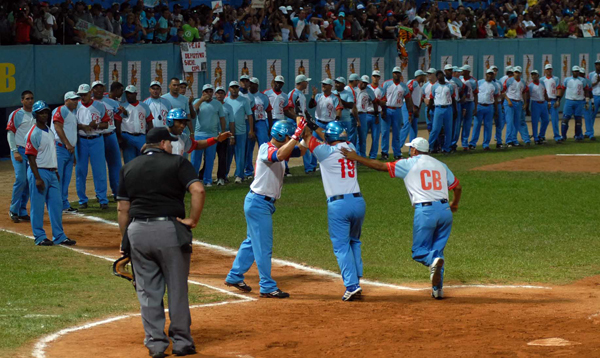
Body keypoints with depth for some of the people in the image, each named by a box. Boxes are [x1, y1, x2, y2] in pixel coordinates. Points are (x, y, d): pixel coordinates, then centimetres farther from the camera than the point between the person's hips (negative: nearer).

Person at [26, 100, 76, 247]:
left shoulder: (50, 132, 13)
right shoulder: (34, 133, -12)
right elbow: (31, 157, -15)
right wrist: (38, 178, -19)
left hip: (51, 173, 8)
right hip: (39, 172, -8)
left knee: (56, 204, 9)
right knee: (38, 206, -1)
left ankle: (59, 236, 14)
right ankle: (40, 237, 5)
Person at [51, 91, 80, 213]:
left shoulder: (74, 113, 21)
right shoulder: (60, 110, -6)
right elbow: (58, 128, -17)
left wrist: (74, 152, 21)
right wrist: (67, 144, -22)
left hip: (70, 149, 9)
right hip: (59, 147, -9)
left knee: (66, 179, 9)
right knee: (57, 177, -9)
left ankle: (65, 205, 12)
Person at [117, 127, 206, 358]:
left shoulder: (129, 167, 12)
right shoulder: (177, 163, 1)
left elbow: (123, 207, 10)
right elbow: (198, 190, -15)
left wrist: (125, 240, 15)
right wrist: (192, 220, -8)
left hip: (137, 232, 3)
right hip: (169, 230, -3)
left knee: (148, 291, 9)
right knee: (177, 289, 7)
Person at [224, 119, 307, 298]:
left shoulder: (280, 149, 8)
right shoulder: (266, 149, -19)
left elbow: (301, 151, 7)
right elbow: (280, 155, -40)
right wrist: (296, 135, -41)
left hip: (265, 203, 10)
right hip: (259, 202, -10)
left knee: (252, 242, 19)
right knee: (263, 246, -6)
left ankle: (234, 277, 30)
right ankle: (268, 287, -2)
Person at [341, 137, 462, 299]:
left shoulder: (409, 164, 4)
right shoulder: (440, 165, 17)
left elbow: (380, 166, 3)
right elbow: (457, 186, 21)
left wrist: (356, 157, 10)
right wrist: (455, 204, 41)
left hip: (425, 211, -4)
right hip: (445, 210, 5)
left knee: (419, 251, 5)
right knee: (438, 248, 14)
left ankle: (433, 260, -30)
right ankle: (438, 289, 6)